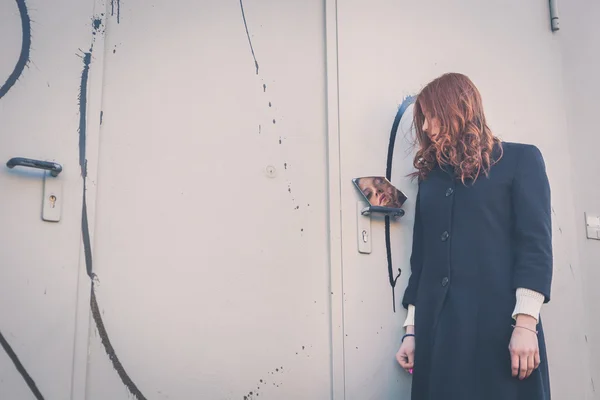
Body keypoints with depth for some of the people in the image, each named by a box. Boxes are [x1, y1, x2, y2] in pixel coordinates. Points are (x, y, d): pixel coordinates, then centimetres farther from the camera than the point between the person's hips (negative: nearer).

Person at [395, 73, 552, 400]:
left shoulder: (520, 159, 6)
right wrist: (412, 329, 8)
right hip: (437, 325, 4)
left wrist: (526, 322, -14)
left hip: (498, 322, -4)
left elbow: (535, 242, -4)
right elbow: (421, 255, 13)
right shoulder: (431, 176, 18)